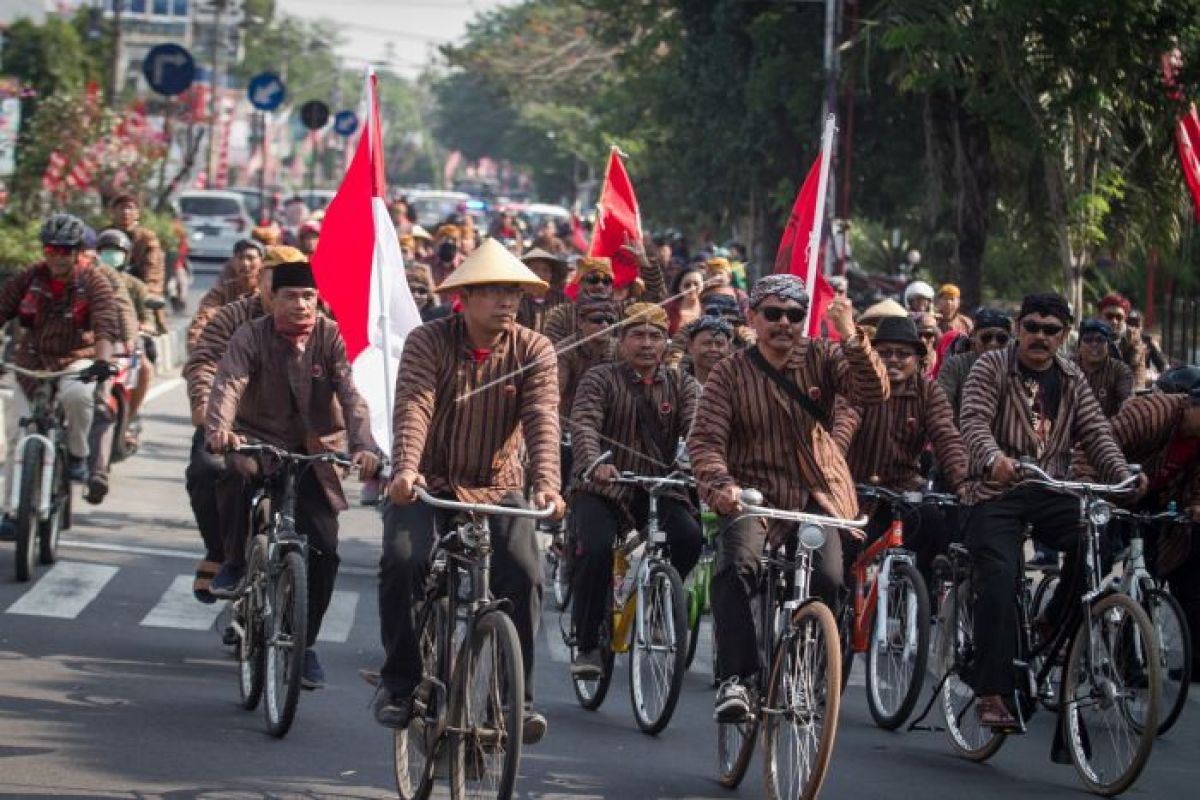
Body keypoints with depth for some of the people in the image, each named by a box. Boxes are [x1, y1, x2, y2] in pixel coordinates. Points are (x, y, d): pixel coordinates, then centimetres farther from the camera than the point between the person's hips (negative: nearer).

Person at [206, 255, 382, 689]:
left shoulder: (329, 336, -8)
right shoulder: (251, 337, -9)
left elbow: (350, 393, -19)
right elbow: (227, 384, -24)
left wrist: (362, 445, -36)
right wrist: (218, 428, -45)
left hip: (313, 450, 1)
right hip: (260, 439, -1)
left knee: (323, 548, -7)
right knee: (238, 472, -37)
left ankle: (306, 643, 11)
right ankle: (235, 563, -13)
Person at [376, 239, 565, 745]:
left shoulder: (534, 350, -4)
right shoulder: (429, 342, -8)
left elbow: (542, 419, -17)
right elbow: (413, 408, -22)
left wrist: (546, 484, -34)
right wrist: (405, 469, -40)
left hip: (498, 489, 1)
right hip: (430, 484, -1)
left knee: (523, 575, -22)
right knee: (403, 561, -26)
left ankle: (517, 697, -10)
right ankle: (399, 681, -8)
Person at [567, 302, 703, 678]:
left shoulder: (681, 384, 10)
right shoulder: (600, 379, 2)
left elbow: (697, 426, -8)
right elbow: (584, 425, -15)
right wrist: (595, 463, -37)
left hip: (660, 489, 2)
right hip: (602, 488, -2)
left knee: (689, 536, -25)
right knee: (597, 549, -28)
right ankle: (586, 646, -13)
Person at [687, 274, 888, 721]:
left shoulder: (822, 359, 4)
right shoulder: (730, 374, -1)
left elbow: (874, 393, -13)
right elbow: (705, 439, -11)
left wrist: (851, 339, -29)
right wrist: (720, 484, -33)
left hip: (817, 495, 1)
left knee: (828, 579, -23)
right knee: (736, 566, -31)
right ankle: (735, 679, -28)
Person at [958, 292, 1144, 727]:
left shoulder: (1072, 380, 14)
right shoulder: (991, 368, 0)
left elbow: (1096, 433, 4)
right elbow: (974, 421, -15)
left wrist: (1123, 477, -15)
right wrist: (994, 458, -37)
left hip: (1051, 493, 4)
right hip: (996, 492, -3)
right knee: (998, 579, -22)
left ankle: (1053, 625, -3)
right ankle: (992, 695, -22)